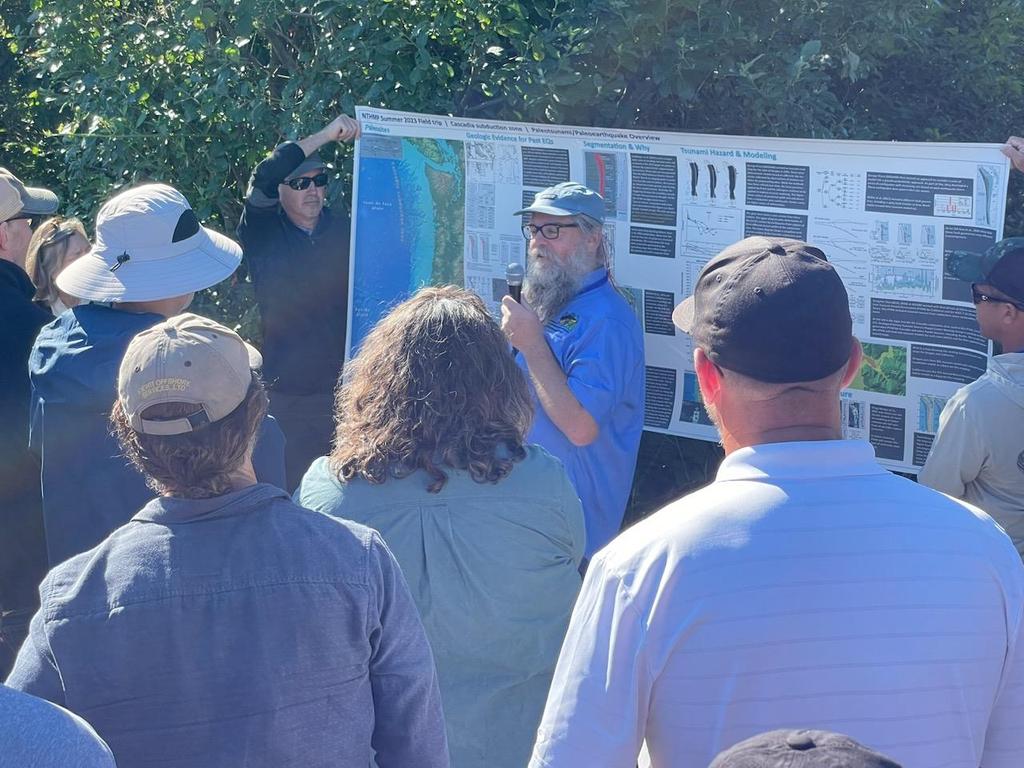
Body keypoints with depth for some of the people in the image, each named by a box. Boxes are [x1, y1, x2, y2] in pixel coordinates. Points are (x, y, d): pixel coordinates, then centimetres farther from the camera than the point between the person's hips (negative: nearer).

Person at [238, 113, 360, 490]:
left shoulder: (347, 231, 9)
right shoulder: (262, 232, 2)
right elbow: (263, 179, -17)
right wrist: (326, 135, -20)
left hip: (343, 388, 2)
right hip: (286, 395, -2)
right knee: (290, 491, -3)